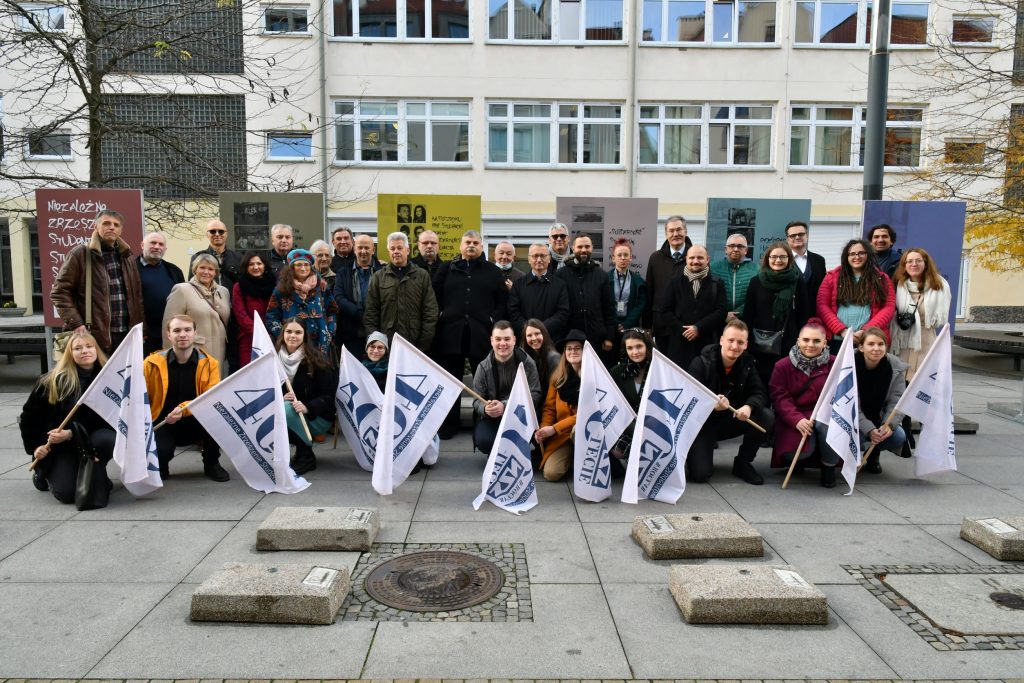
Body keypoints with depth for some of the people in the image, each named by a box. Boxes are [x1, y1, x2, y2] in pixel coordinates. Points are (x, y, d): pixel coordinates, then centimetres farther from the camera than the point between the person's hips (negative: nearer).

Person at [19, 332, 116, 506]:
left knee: (109, 439, -36)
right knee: (67, 493, -17)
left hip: (92, 439, 0)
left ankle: (94, 475, -7)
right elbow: (29, 415, 5)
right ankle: (44, 473, 19)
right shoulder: (53, 381, -6)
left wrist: (71, 433, -21)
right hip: (59, 445, 0)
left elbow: (105, 419, -11)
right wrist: (34, 447, 0)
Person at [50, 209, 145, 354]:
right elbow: (59, 292, -2)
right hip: (95, 335, -5)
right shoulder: (80, 254, 0)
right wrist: (75, 323, -13)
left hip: (127, 335, 5)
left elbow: (137, 295, 19)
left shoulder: (127, 257, 17)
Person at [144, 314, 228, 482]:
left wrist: (184, 408, -31)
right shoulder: (152, 363, -5)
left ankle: (211, 463, -5)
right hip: (163, 424, -1)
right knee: (160, 450, -33)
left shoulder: (209, 363, -6)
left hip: (196, 423, 1)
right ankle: (160, 465, 8)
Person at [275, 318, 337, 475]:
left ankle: (306, 456, -12)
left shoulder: (316, 360, -12)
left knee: (285, 409, -31)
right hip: (288, 413, 4)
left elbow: (327, 397, -13)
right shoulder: (276, 358, 0)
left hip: (317, 417, -4)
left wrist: (307, 407, -31)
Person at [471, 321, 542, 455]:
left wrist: (505, 406, -27)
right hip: (491, 417, 1)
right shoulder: (483, 367, -2)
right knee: (483, 441, -28)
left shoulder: (527, 362, -7)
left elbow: (535, 394, -15)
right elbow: (477, 400, -1)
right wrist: (485, 408, -28)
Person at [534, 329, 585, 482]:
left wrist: (554, 428, -17)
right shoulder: (558, 376, 6)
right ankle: (571, 454, 16)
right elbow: (549, 407, 6)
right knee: (550, 473, -16)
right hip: (561, 434, 4)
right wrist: (543, 429, -15)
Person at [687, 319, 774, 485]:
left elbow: (760, 394, -9)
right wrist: (713, 405, -43)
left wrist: (749, 406, -33)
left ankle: (742, 463, 0)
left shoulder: (747, 363, -1)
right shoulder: (701, 363, -15)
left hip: (732, 420, 5)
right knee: (700, 474, -21)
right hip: (703, 422, -4)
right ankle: (698, 450, 17)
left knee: (767, 417, -21)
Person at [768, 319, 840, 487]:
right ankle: (801, 459, 16)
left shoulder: (834, 364, 1)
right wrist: (797, 419, -24)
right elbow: (779, 397, -8)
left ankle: (829, 466, -8)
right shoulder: (782, 366, 0)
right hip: (794, 418, 0)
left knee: (827, 424, -37)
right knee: (797, 452, -27)